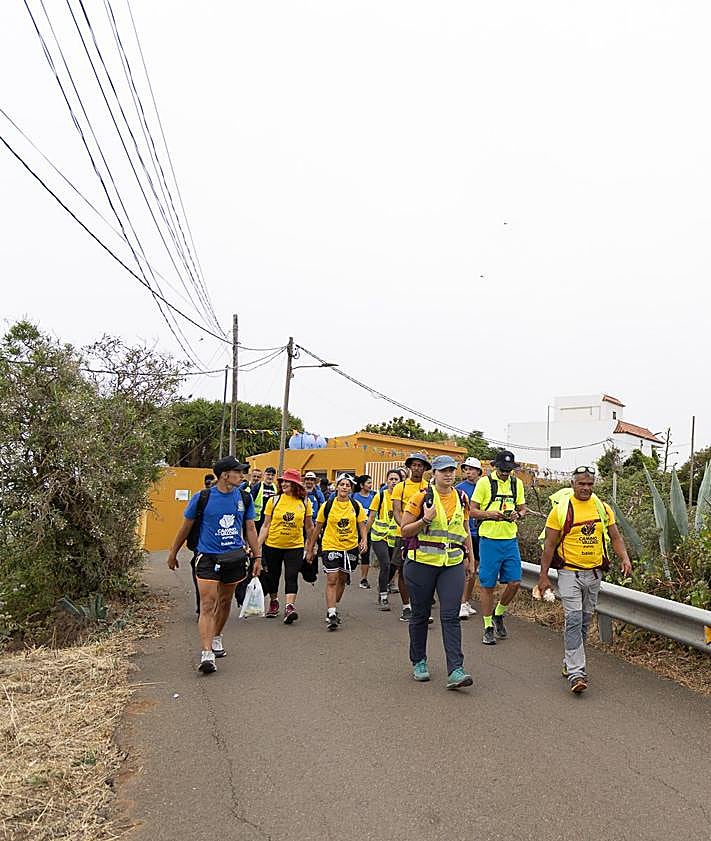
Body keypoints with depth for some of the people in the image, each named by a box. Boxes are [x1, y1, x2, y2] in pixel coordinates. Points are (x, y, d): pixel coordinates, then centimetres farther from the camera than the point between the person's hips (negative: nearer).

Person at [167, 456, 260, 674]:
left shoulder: (245, 498, 3)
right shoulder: (202, 498, -7)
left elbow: (250, 529, 11)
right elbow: (186, 527, 5)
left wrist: (257, 557, 9)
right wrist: (173, 553, 12)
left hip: (235, 558, 4)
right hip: (208, 558, -4)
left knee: (225, 602, 17)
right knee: (208, 605, -11)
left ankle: (216, 637, 39)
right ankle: (207, 654, -11)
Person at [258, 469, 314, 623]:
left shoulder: (305, 502, -1)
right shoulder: (273, 500, -3)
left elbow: (309, 527, 9)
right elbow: (266, 525, 0)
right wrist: (258, 546, -5)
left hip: (295, 546, -1)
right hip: (272, 545, 1)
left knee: (292, 577, -11)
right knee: (272, 576, 13)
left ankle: (289, 607, -11)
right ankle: (273, 602, 35)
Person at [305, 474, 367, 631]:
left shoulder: (357, 506, 1)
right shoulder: (327, 506, -3)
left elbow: (362, 525, 7)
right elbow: (318, 528, 4)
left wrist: (364, 540, -12)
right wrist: (310, 549, 7)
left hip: (350, 547, 3)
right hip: (330, 546, -3)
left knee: (342, 579, 14)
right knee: (331, 579, -12)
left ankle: (333, 609, 33)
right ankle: (331, 614, -11)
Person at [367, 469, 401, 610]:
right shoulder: (380, 496, -3)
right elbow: (371, 517, 1)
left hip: (395, 537, 3)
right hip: (379, 536, -3)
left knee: (392, 567, 11)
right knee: (385, 565, -16)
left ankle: (381, 591, 34)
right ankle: (383, 598, -6)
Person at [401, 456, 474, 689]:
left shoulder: (461, 498, 8)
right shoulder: (421, 497, -6)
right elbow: (404, 531, -5)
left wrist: (470, 557, 18)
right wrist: (425, 520, -19)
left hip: (453, 564, 3)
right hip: (421, 563, -2)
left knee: (451, 616, -6)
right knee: (420, 615, 10)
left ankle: (455, 671, -6)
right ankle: (419, 662, 27)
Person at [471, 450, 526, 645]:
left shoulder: (517, 483, 10)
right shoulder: (484, 482, -4)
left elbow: (523, 508, 16)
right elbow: (472, 510, -4)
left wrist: (518, 515, -7)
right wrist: (490, 514, -21)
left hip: (510, 540, 4)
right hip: (489, 539, -4)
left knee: (514, 583, 2)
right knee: (487, 585, 3)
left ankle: (498, 614, 28)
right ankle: (488, 627, 16)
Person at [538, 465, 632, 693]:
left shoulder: (602, 508, 4)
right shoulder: (561, 509, -9)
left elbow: (615, 537, 10)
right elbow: (550, 544, -7)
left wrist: (624, 558, -10)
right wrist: (544, 575, -9)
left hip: (594, 573, 5)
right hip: (569, 573, -5)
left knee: (585, 620, 14)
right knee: (574, 620, -12)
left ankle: (570, 662, 29)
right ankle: (576, 672, -10)